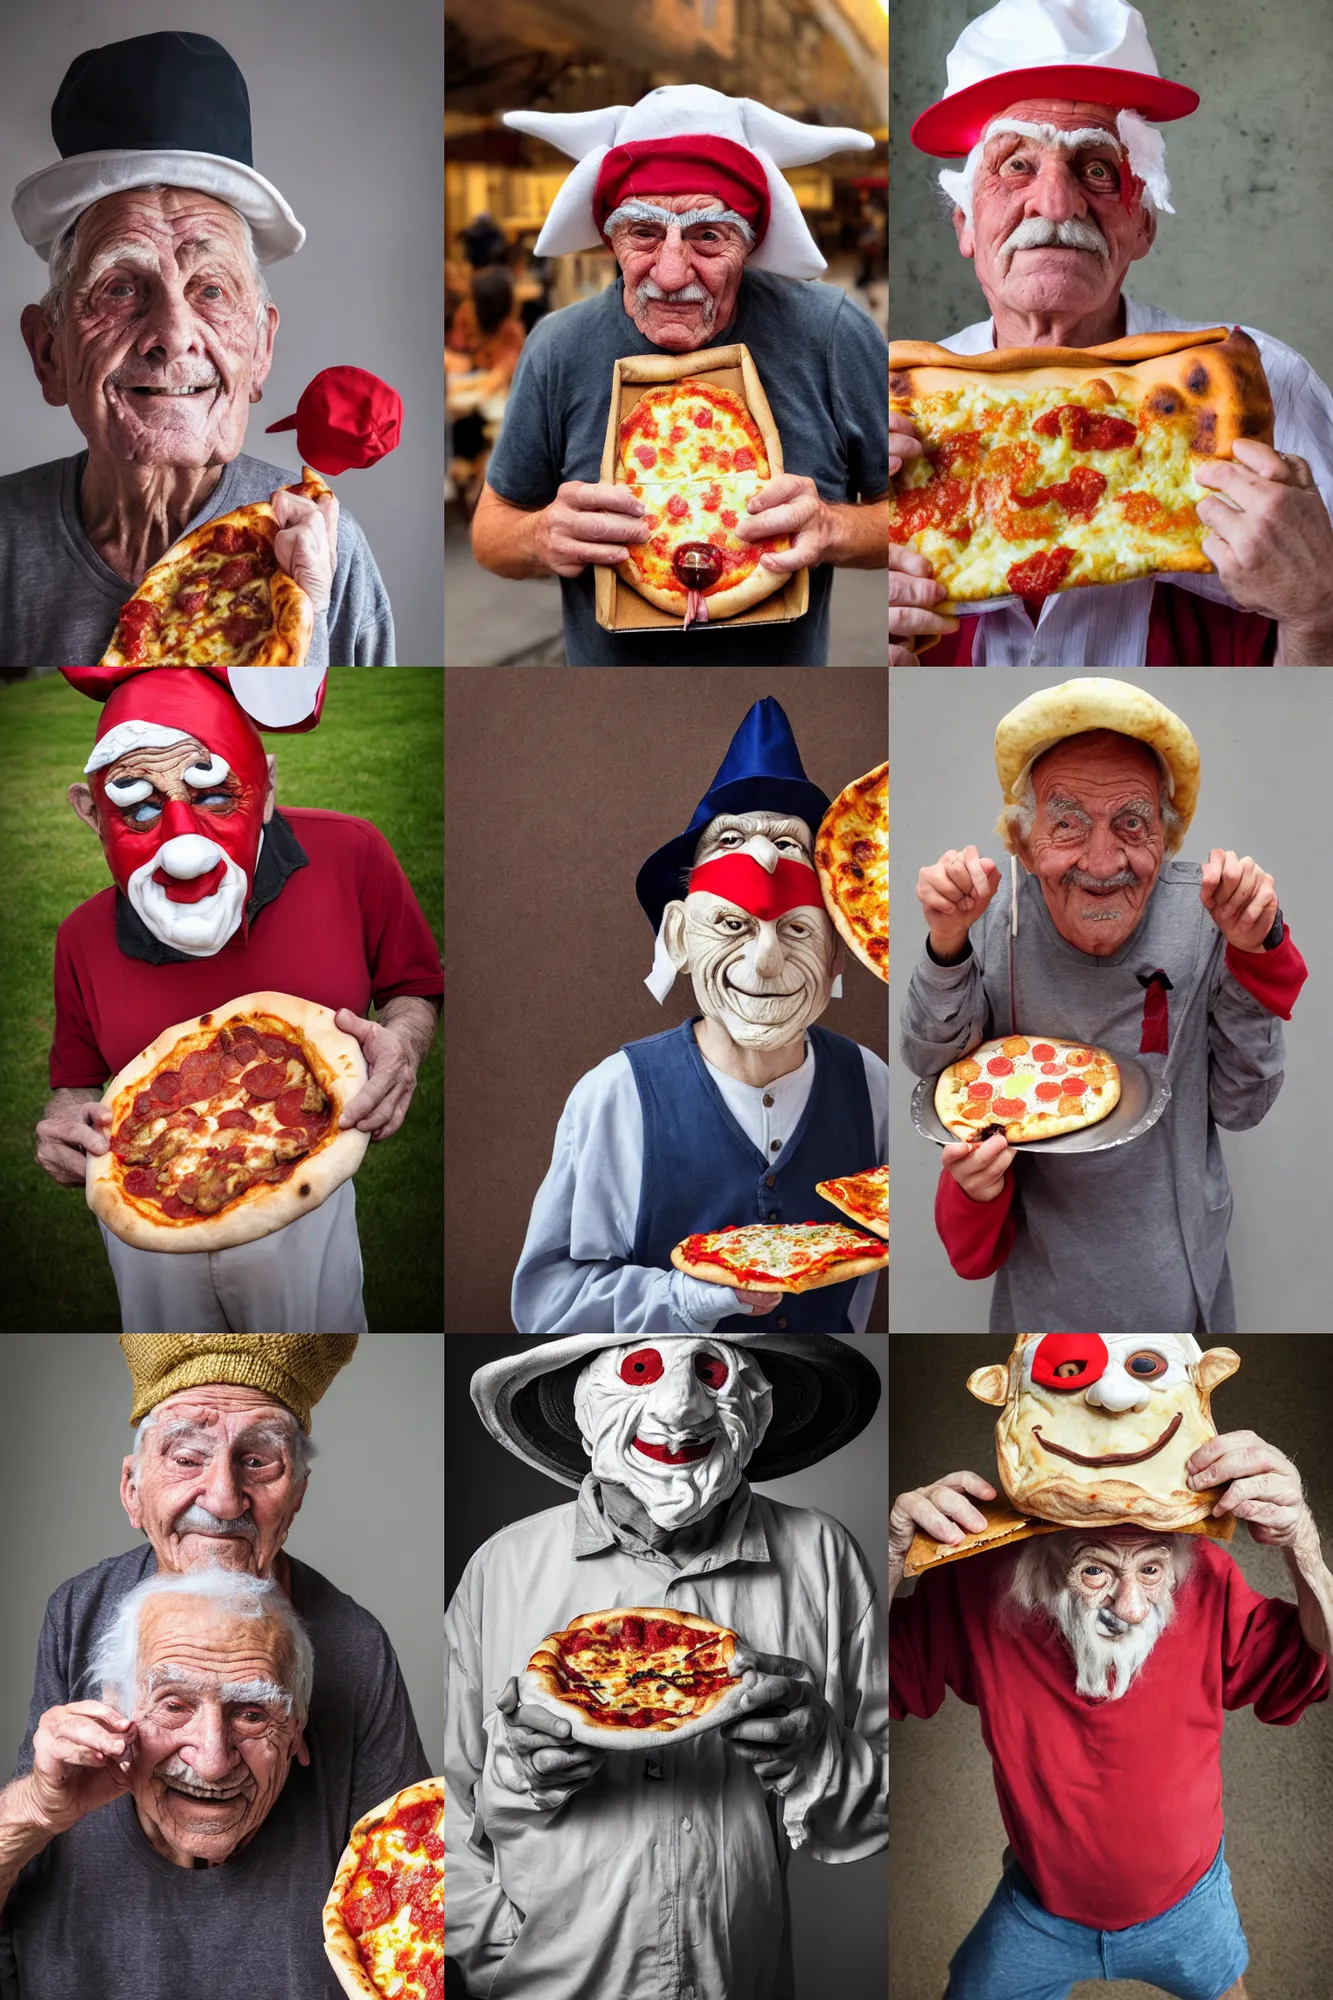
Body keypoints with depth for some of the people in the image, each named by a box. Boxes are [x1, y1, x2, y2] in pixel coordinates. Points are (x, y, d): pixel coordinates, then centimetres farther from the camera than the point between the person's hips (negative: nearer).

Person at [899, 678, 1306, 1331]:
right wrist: (947, 946, -27)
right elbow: (932, 1066, -11)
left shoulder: (1202, 912, -19)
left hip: (1174, 1251, 0)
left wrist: (1253, 954, -26)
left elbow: (1239, 1107, -13)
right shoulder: (997, 909, -18)